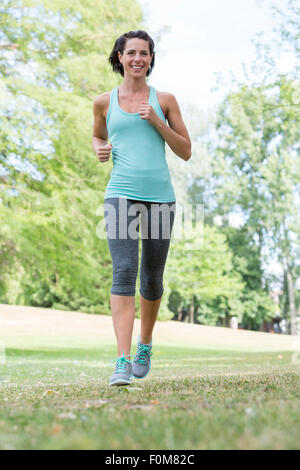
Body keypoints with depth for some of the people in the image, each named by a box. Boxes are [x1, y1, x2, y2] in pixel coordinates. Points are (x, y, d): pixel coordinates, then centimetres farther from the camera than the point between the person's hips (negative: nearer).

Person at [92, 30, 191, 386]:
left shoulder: (164, 100, 9)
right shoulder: (104, 101, 11)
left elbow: (186, 152, 8)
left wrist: (156, 121, -6)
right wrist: (100, 150, 4)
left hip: (160, 197, 1)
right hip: (121, 195, -1)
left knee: (152, 279, 9)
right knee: (124, 272, -18)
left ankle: (145, 343, 35)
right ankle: (122, 362, -21)